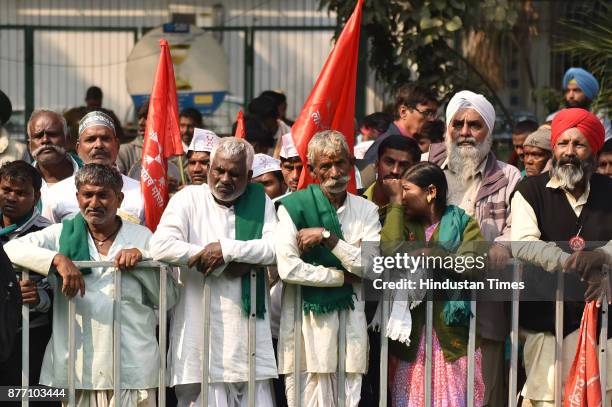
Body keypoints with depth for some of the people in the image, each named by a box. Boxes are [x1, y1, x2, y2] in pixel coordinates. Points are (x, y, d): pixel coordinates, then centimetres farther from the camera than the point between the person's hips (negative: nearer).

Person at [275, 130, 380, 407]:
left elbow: (367, 264, -3)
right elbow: (288, 268, -12)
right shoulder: (293, 207, -1)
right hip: (307, 321, -3)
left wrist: (327, 236, -11)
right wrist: (343, 277, -4)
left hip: (350, 322, 3)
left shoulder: (366, 211, 10)